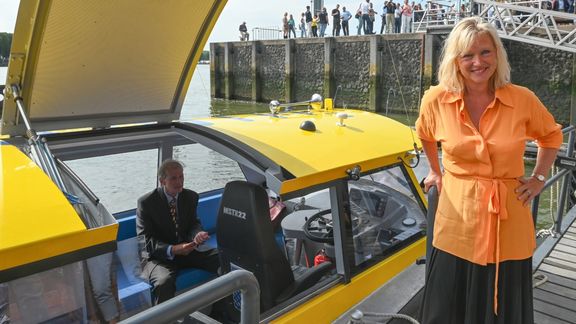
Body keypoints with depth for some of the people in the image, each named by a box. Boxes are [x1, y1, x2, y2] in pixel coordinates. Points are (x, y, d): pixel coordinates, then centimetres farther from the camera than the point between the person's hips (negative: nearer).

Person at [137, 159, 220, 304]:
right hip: (159, 255, -4)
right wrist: (172, 250, -30)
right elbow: (145, 239, -12)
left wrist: (198, 234, -19)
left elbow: (193, 223, 9)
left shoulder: (191, 196, 4)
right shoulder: (146, 202, -10)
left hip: (186, 248, 4)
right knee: (164, 282, -37)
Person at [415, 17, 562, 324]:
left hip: (509, 224, 0)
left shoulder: (523, 99, -6)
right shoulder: (436, 99, -6)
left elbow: (551, 135, 15)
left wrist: (539, 178, 6)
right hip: (458, 221, 0)